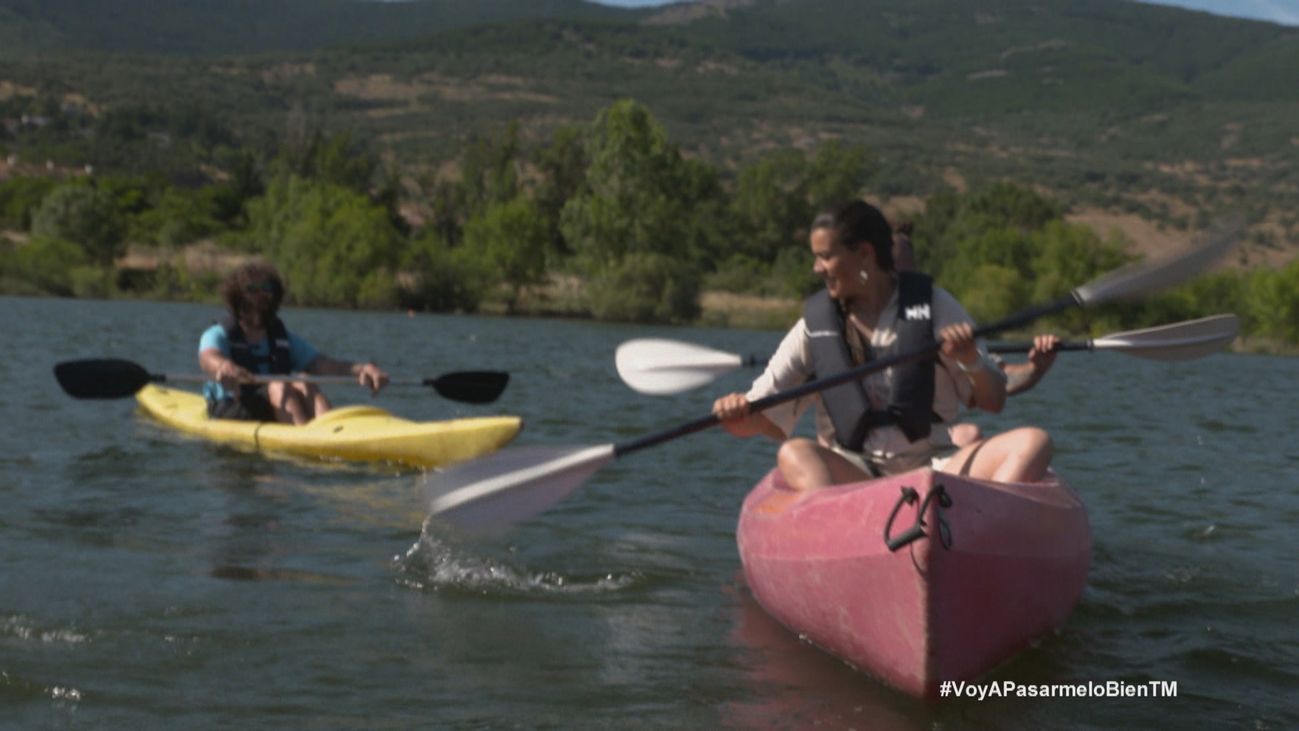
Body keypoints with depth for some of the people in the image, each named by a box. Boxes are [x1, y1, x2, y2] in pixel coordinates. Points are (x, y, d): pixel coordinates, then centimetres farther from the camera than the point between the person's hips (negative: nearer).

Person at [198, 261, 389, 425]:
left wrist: (359, 369, -22)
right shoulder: (218, 335, 7)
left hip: (276, 416, 4)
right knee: (279, 387, -29)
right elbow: (208, 359, -20)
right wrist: (223, 366, -47)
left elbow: (324, 365, 1)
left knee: (303, 385, -24)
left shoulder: (284, 339, 19)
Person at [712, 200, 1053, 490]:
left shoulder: (932, 306, 6)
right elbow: (759, 419, 5)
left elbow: (994, 402, 7)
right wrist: (737, 412, -18)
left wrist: (972, 362, -14)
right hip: (852, 475, -1)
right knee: (794, 454, -31)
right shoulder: (815, 325, 7)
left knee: (1032, 442, -22)